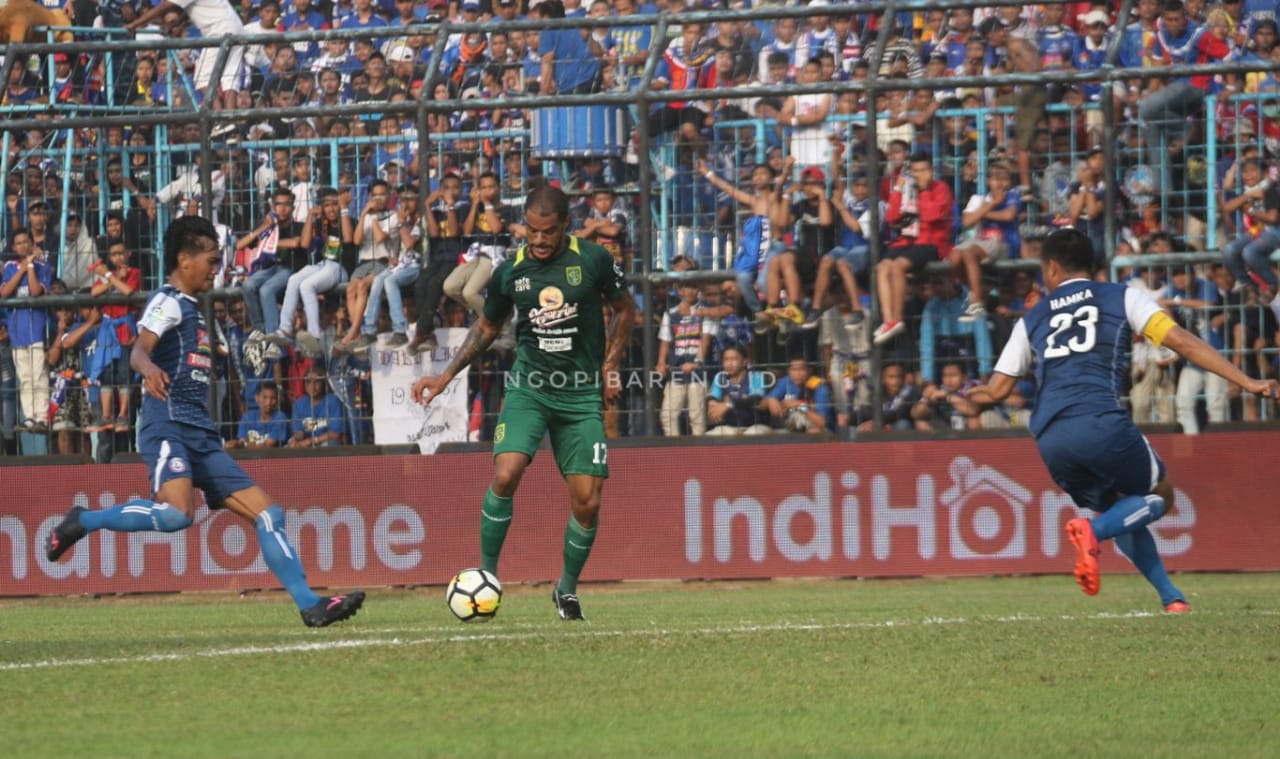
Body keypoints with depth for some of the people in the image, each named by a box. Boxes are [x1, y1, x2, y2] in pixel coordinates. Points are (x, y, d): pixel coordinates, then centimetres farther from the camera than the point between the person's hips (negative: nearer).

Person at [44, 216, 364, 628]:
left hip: (201, 435, 9)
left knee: (268, 513, 3)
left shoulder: (190, 308, 23)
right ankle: (82, 522, -11)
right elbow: (139, 349, -23)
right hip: (169, 427, -9)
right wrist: (149, 368, -44)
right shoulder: (168, 302, -4)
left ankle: (309, 605, 3)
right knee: (177, 513, -31)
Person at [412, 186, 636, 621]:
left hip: (582, 393, 0)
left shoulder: (593, 261, -5)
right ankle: (486, 574, -7)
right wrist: (446, 376, 9)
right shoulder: (510, 271, 0)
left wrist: (611, 365, -2)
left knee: (587, 502, -4)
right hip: (529, 386, 0)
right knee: (505, 475, -23)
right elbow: (487, 328, 15)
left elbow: (624, 309, 9)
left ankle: (567, 589, 20)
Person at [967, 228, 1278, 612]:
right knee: (1160, 495, 17)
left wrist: (970, 394, 47)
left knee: (1118, 513, 24)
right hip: (1102, 424, -4)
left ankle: (1170, 595, 6)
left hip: (1050, 440, 4)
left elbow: (997, 390, 22)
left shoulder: (1032, 319, 22)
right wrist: (1248, 383, 2)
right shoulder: (1121, 297, 14)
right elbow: (1183, 343, 4)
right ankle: (1093, 531, -14)